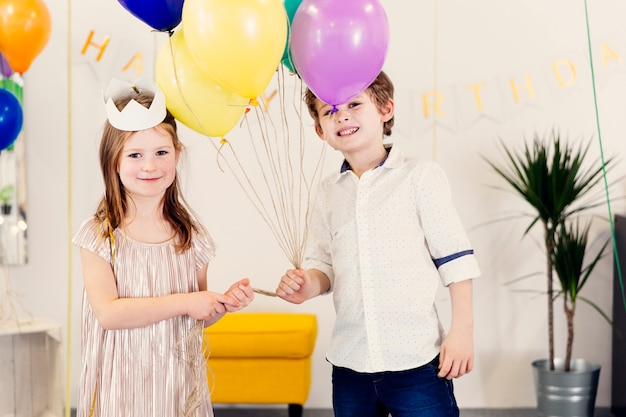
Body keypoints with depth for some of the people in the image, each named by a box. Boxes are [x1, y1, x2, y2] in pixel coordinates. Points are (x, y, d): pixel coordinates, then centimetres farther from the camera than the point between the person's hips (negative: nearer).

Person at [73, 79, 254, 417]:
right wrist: (183, 303, -18)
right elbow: (107, 313, -18)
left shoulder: (191, 235, 1)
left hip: (178, 383, 3)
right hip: (122, 386, -2)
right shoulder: (100, 234, -8)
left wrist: (224, 303, -8)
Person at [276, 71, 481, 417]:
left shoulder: (419, 176, -2)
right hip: (350, 362, 4)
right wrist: (310, 284, -8)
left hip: (416, 360, -4)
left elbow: (455, 257, -3)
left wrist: (462, 330, -7)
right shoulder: (329, 192, 11)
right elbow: (324, 263, 14)